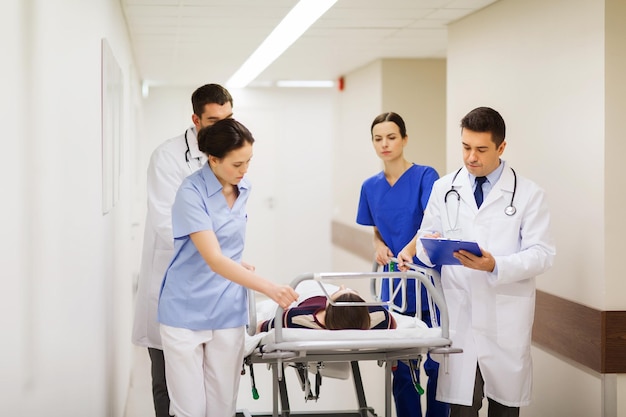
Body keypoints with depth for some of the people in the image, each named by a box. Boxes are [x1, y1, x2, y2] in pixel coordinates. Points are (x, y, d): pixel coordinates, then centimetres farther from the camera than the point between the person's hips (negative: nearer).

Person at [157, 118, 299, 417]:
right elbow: (214, 260, -25)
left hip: (227, 312, 5)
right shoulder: (192, 193, -17)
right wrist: (269, 288, -31)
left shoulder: (243, 189, 4)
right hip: (186, 312, -5)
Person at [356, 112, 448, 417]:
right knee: (401, 367, 8)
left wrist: (408, 250, -39)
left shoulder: (424, 176, -7)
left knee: (436, 364, 0)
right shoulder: (371, 187, 8)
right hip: (394, 287, 4)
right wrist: (379, 245, -2)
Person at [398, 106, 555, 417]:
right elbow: (426, 243, 11)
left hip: (507, 321, -1)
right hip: (459, 318, 1)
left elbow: (542, 254, -5)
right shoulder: (443, 188, 8)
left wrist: (496, 266, -21)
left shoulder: (529, 194, 0)